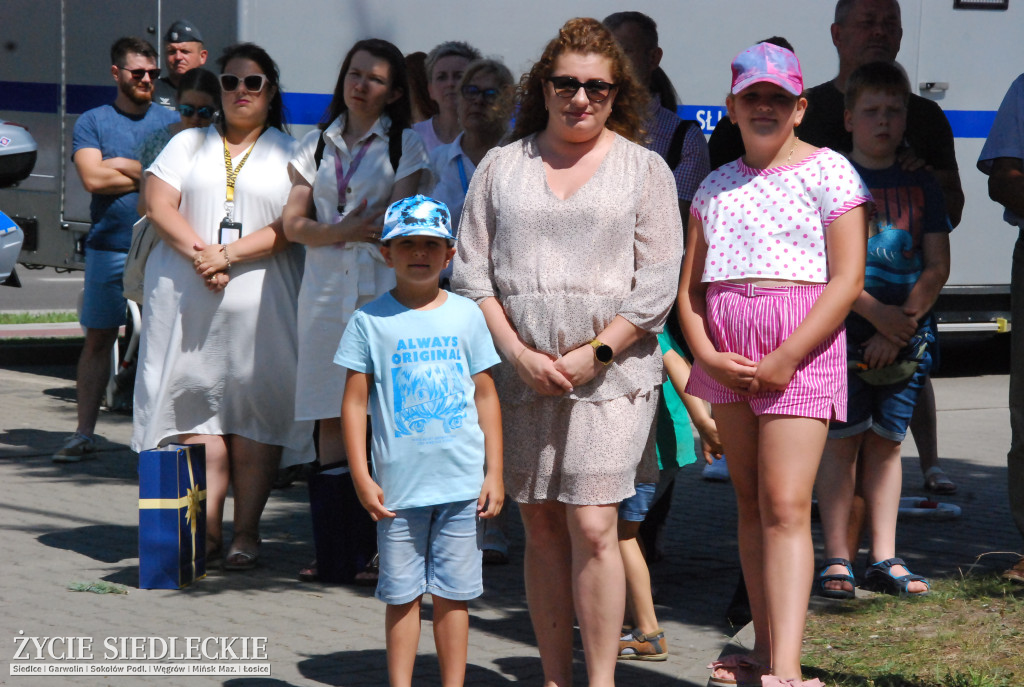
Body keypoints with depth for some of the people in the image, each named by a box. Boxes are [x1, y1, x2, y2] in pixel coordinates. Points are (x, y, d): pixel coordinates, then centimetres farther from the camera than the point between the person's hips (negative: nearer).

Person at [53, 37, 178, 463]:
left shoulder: (171, 123, 10)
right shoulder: (92, 123, 6)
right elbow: (93, 179, -9)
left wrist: (123, 165, -8)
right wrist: (150, 172, -6)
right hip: (108, 249, 0)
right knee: (97, 340, 4)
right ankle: (84, 435, 8)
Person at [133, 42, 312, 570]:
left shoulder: (289, 154, 9)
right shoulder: (189, 145, 17)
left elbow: (292, 226, -3)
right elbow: (158, 204, 3)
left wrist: (229, 254, -14)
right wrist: (200, 254, -12)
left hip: (260, 303, -2)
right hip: (188, 300, 2)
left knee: (255, 413, -4)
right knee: (196, 409, -4)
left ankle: (246, 533, -1)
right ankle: (206, 527, -1)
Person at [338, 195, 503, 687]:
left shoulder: (466, 315, 6)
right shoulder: (370, 321, 0)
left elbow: (486, 396, 9)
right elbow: (355, 402, 2)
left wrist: (494, 472, 5)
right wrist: (361, 477, -4)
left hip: (461, 482, 1)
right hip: (399, 482, -1)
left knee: (453, 594, 6)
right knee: (401, 595, 4)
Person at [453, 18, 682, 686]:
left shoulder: (644, 169, 5)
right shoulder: (502, 166, 11)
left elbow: (657, 284, -1)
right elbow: (471, 270, 7)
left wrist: (594, 354, -10)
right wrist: (520, 354, -5)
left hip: (609, 375, -3)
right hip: (520, 373, 3)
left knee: (592, 527, -11)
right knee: (540, 525, 5)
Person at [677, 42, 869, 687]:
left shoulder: (829, 172, -1)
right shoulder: (716, 187, 15)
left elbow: (847, 279, -8)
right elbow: (690, 285, 13)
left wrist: (787, 358, -15)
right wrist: (708, 355, -5)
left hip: (801, 349, -5)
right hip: (727, 357, 6)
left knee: (785, 506, -13)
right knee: (750, 501, 9)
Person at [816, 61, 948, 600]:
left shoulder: (921, 185, 11)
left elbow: (937, 267, 6)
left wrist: (902, 325, -7)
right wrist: (877, 314, -15)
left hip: (908, 332, 3)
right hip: (847, 328, -3)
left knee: (885, 443, 6)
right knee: (843, 440, -4)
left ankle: (884, 560, 9)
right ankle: (837, 560, -1)